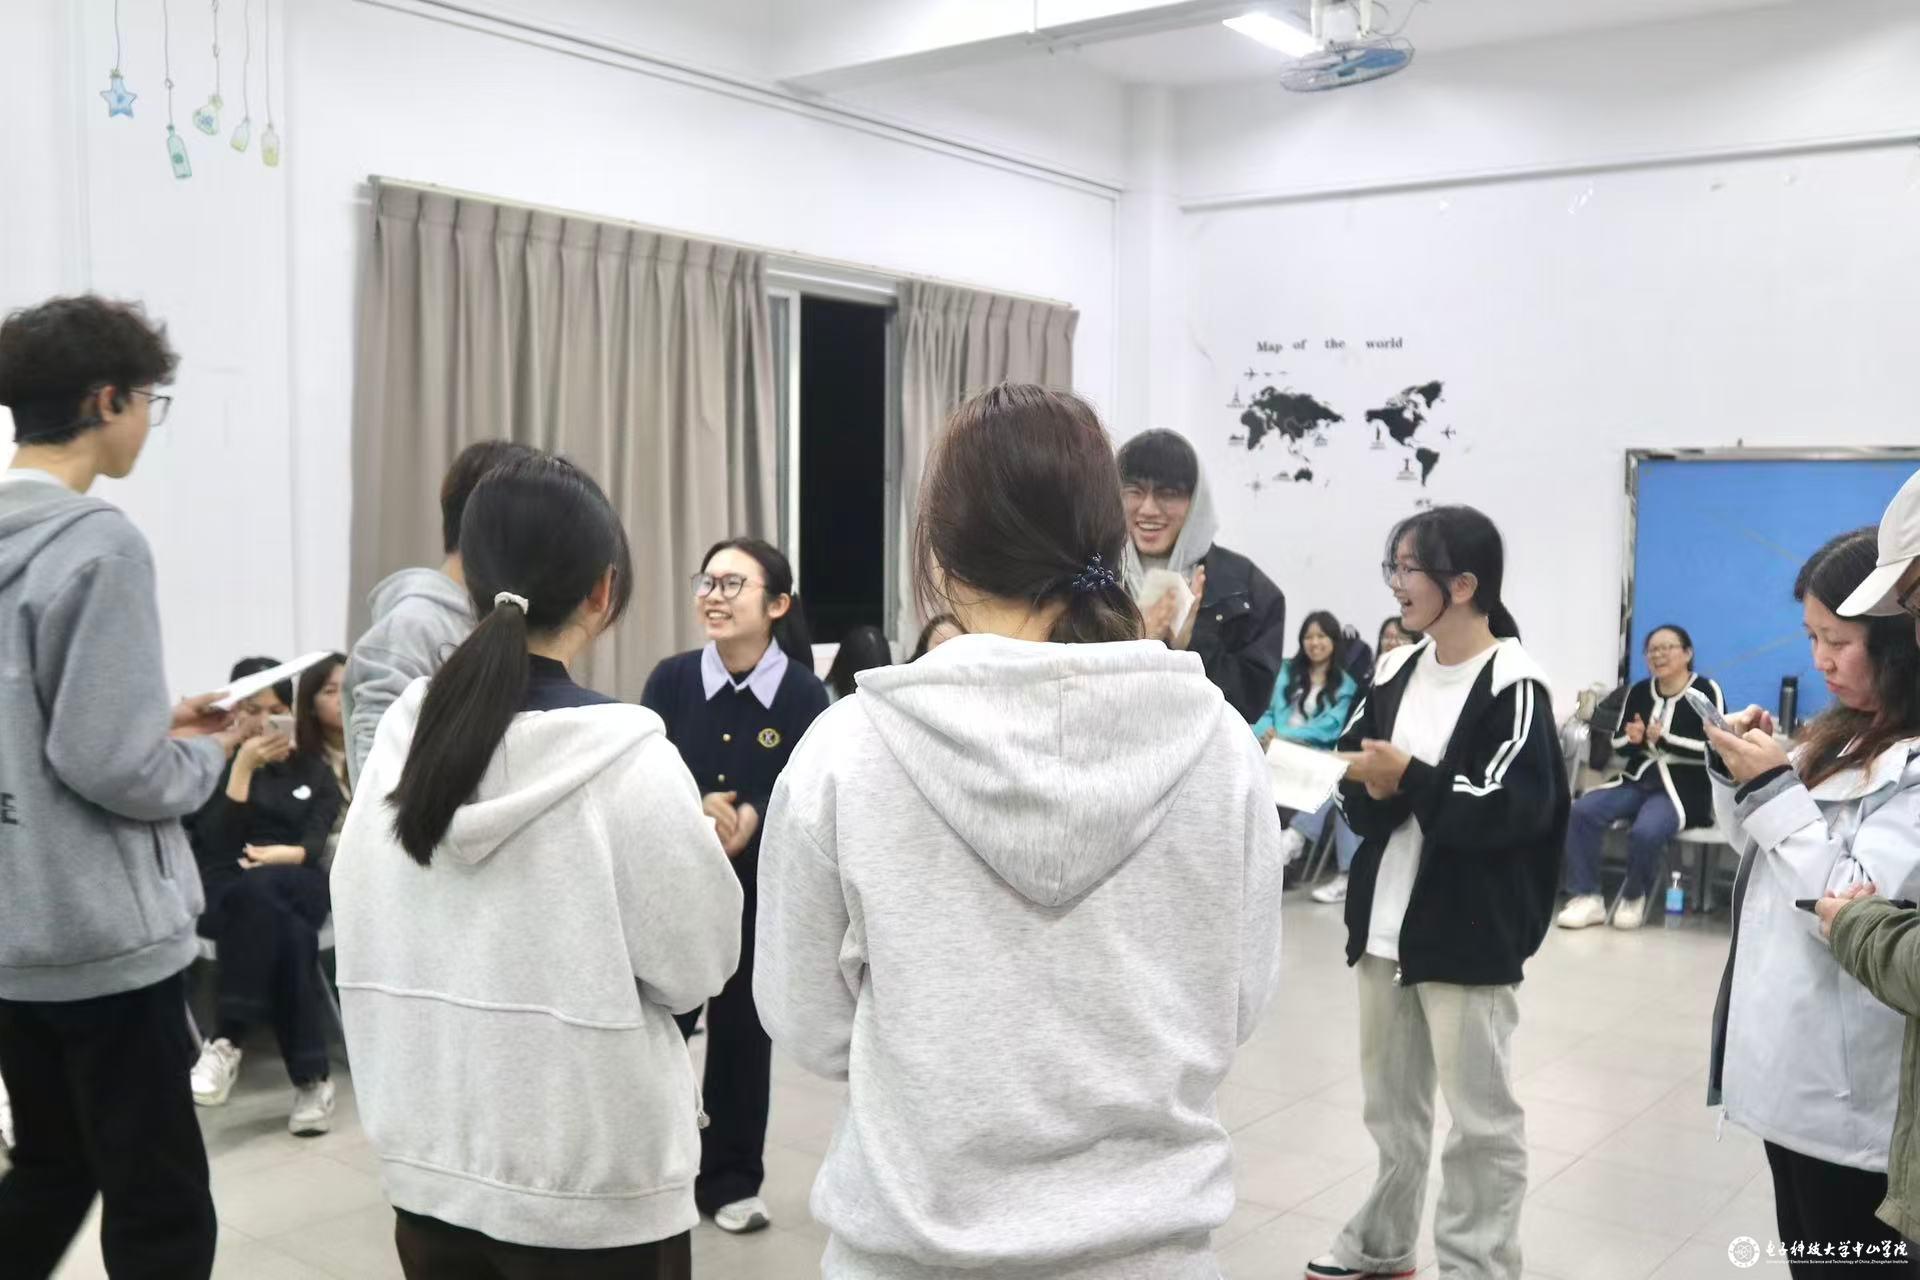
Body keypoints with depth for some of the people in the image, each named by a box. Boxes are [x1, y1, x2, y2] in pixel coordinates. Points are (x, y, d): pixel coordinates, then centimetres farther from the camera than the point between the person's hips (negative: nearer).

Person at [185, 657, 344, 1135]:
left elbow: (317, 843, 2)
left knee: (263, 892, -37)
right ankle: (312, 1078, -38)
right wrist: (243, 766, -15)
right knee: (288, 933, -36)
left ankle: (228, 1041, -35)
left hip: (298, 888, 2)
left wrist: (287, 855, -21)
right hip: (224, 893, -1)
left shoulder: (314, 769, 14)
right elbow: (216, 844, -8)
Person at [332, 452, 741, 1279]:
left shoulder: (402, 733, -5)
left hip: (429, 1158, 5)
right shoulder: (625, 757, -20)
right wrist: (704, 844, 4)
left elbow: (361, 929, 3)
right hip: (591, 1182, -4)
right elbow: (697, 967, -11)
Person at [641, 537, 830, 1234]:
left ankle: (731, 1182, 28)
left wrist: (748, 819, -30)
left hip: (760, 890, 0)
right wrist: (696, 813, -30)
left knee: (743, 1031, 11)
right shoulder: (670, 680, -6)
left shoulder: (804, 695, -10)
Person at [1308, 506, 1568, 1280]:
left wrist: (1408, 777, -15)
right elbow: (1357, 795, 8)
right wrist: (1375, 793, -14)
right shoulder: (1393, 673, 8)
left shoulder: (1513, 686, -11)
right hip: (1385, 922, 7)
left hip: (1466, 935, -7)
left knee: (1480, 1117, 4)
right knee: (1390, 1101, 20)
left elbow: (1513, 807, -20)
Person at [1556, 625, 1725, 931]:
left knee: (1645, 832, -34)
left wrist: (1664, 739, -21)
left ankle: (1634, 897, -4)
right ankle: (1588, 898, -14)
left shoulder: (1706, 692, -5)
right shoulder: (1639, 692, 10)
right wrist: (1632, 739, -9)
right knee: (1581, 811, -22)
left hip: (1682, 787, -5)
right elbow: (1618, 744, 15)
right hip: (1638, 780, 5)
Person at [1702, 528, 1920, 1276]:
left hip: (1851, 1093, -8)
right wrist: (1735, 775, 1)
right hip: (1792, 1065, 8)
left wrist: (1773, 788, -19)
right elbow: (1757, 853, 18)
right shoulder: (1845, 736, 10)